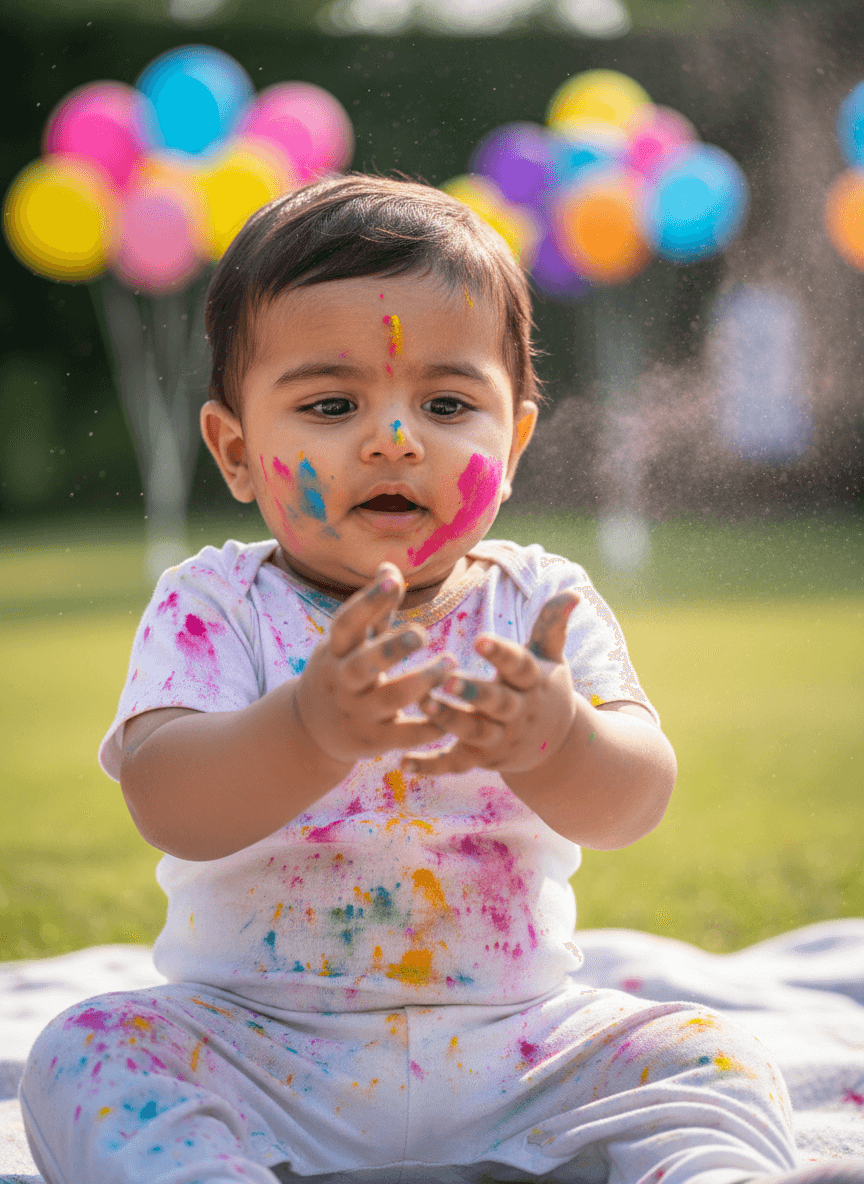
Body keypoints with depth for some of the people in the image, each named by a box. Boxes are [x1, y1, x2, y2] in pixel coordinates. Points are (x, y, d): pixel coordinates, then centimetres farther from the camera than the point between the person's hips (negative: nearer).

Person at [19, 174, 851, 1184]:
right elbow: (169, 809, -23)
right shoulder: (214, 606, -5)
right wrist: (313, 730, -45)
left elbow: (632, 805, -15)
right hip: (257, 1044, -1)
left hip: (510, 1044, 1)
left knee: (715, 1061, -16)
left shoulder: (540, 604, 0)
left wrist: (555, 738, -41)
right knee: (89, 1056, -25)